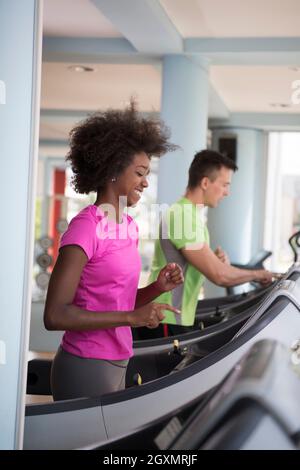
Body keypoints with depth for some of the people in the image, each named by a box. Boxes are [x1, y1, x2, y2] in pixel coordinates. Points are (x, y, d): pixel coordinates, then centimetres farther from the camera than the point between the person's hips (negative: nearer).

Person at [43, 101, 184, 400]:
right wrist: (131, 317, -22)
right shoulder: (85, 227, -16)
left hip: (117, 364, 8)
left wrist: (157, 288, -1)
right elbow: (55, 315, -20)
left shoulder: (129, 227, 9)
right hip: (86, 368, -8)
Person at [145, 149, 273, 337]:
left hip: (178, 321, 9)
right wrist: (259, 275, -6)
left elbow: (208, 265, 21)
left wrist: (219, 259, -2)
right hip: (166, 323, -9)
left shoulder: (194, 215, 13)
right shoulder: (184, 217, -19)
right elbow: (219, 275, -23)